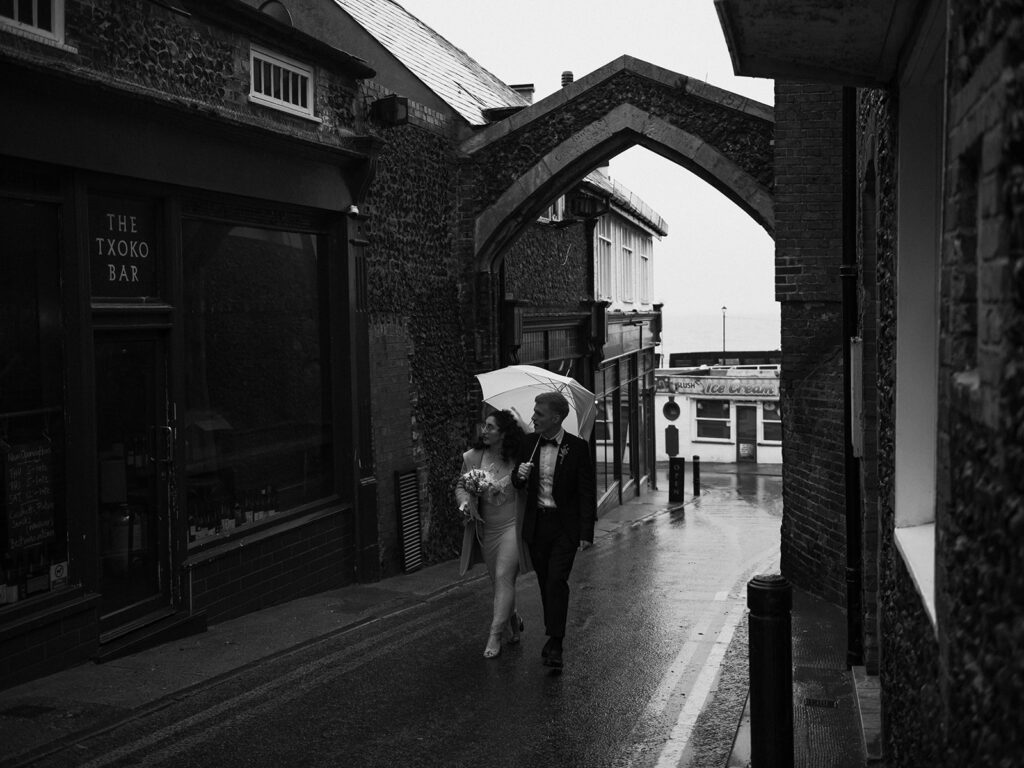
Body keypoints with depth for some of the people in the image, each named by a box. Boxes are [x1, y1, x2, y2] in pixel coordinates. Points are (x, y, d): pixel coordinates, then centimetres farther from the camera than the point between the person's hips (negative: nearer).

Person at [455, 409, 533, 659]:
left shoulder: (518, 459, -10)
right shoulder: (473, 457, 0)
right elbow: (460, 486, 8)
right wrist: (466, 502, -10)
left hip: (512, 526, -4)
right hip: (486, 528, 4)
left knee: (503, 577, -13)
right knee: (498, 581, 13)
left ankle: (496, 634, -8)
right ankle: (513, 621, 37)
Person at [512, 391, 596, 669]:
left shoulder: (578, 447, -8)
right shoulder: (529, 443, 5)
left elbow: (587, 491, -6)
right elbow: (517, 483, 14)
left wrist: (586, 532, -10)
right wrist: (519, 475, -11)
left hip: (565, 526, -4)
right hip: (536, 524, 4)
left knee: (557, 581, -13)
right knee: (545, 582, 11)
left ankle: (555, 645, -10)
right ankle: (553, 635, 24)